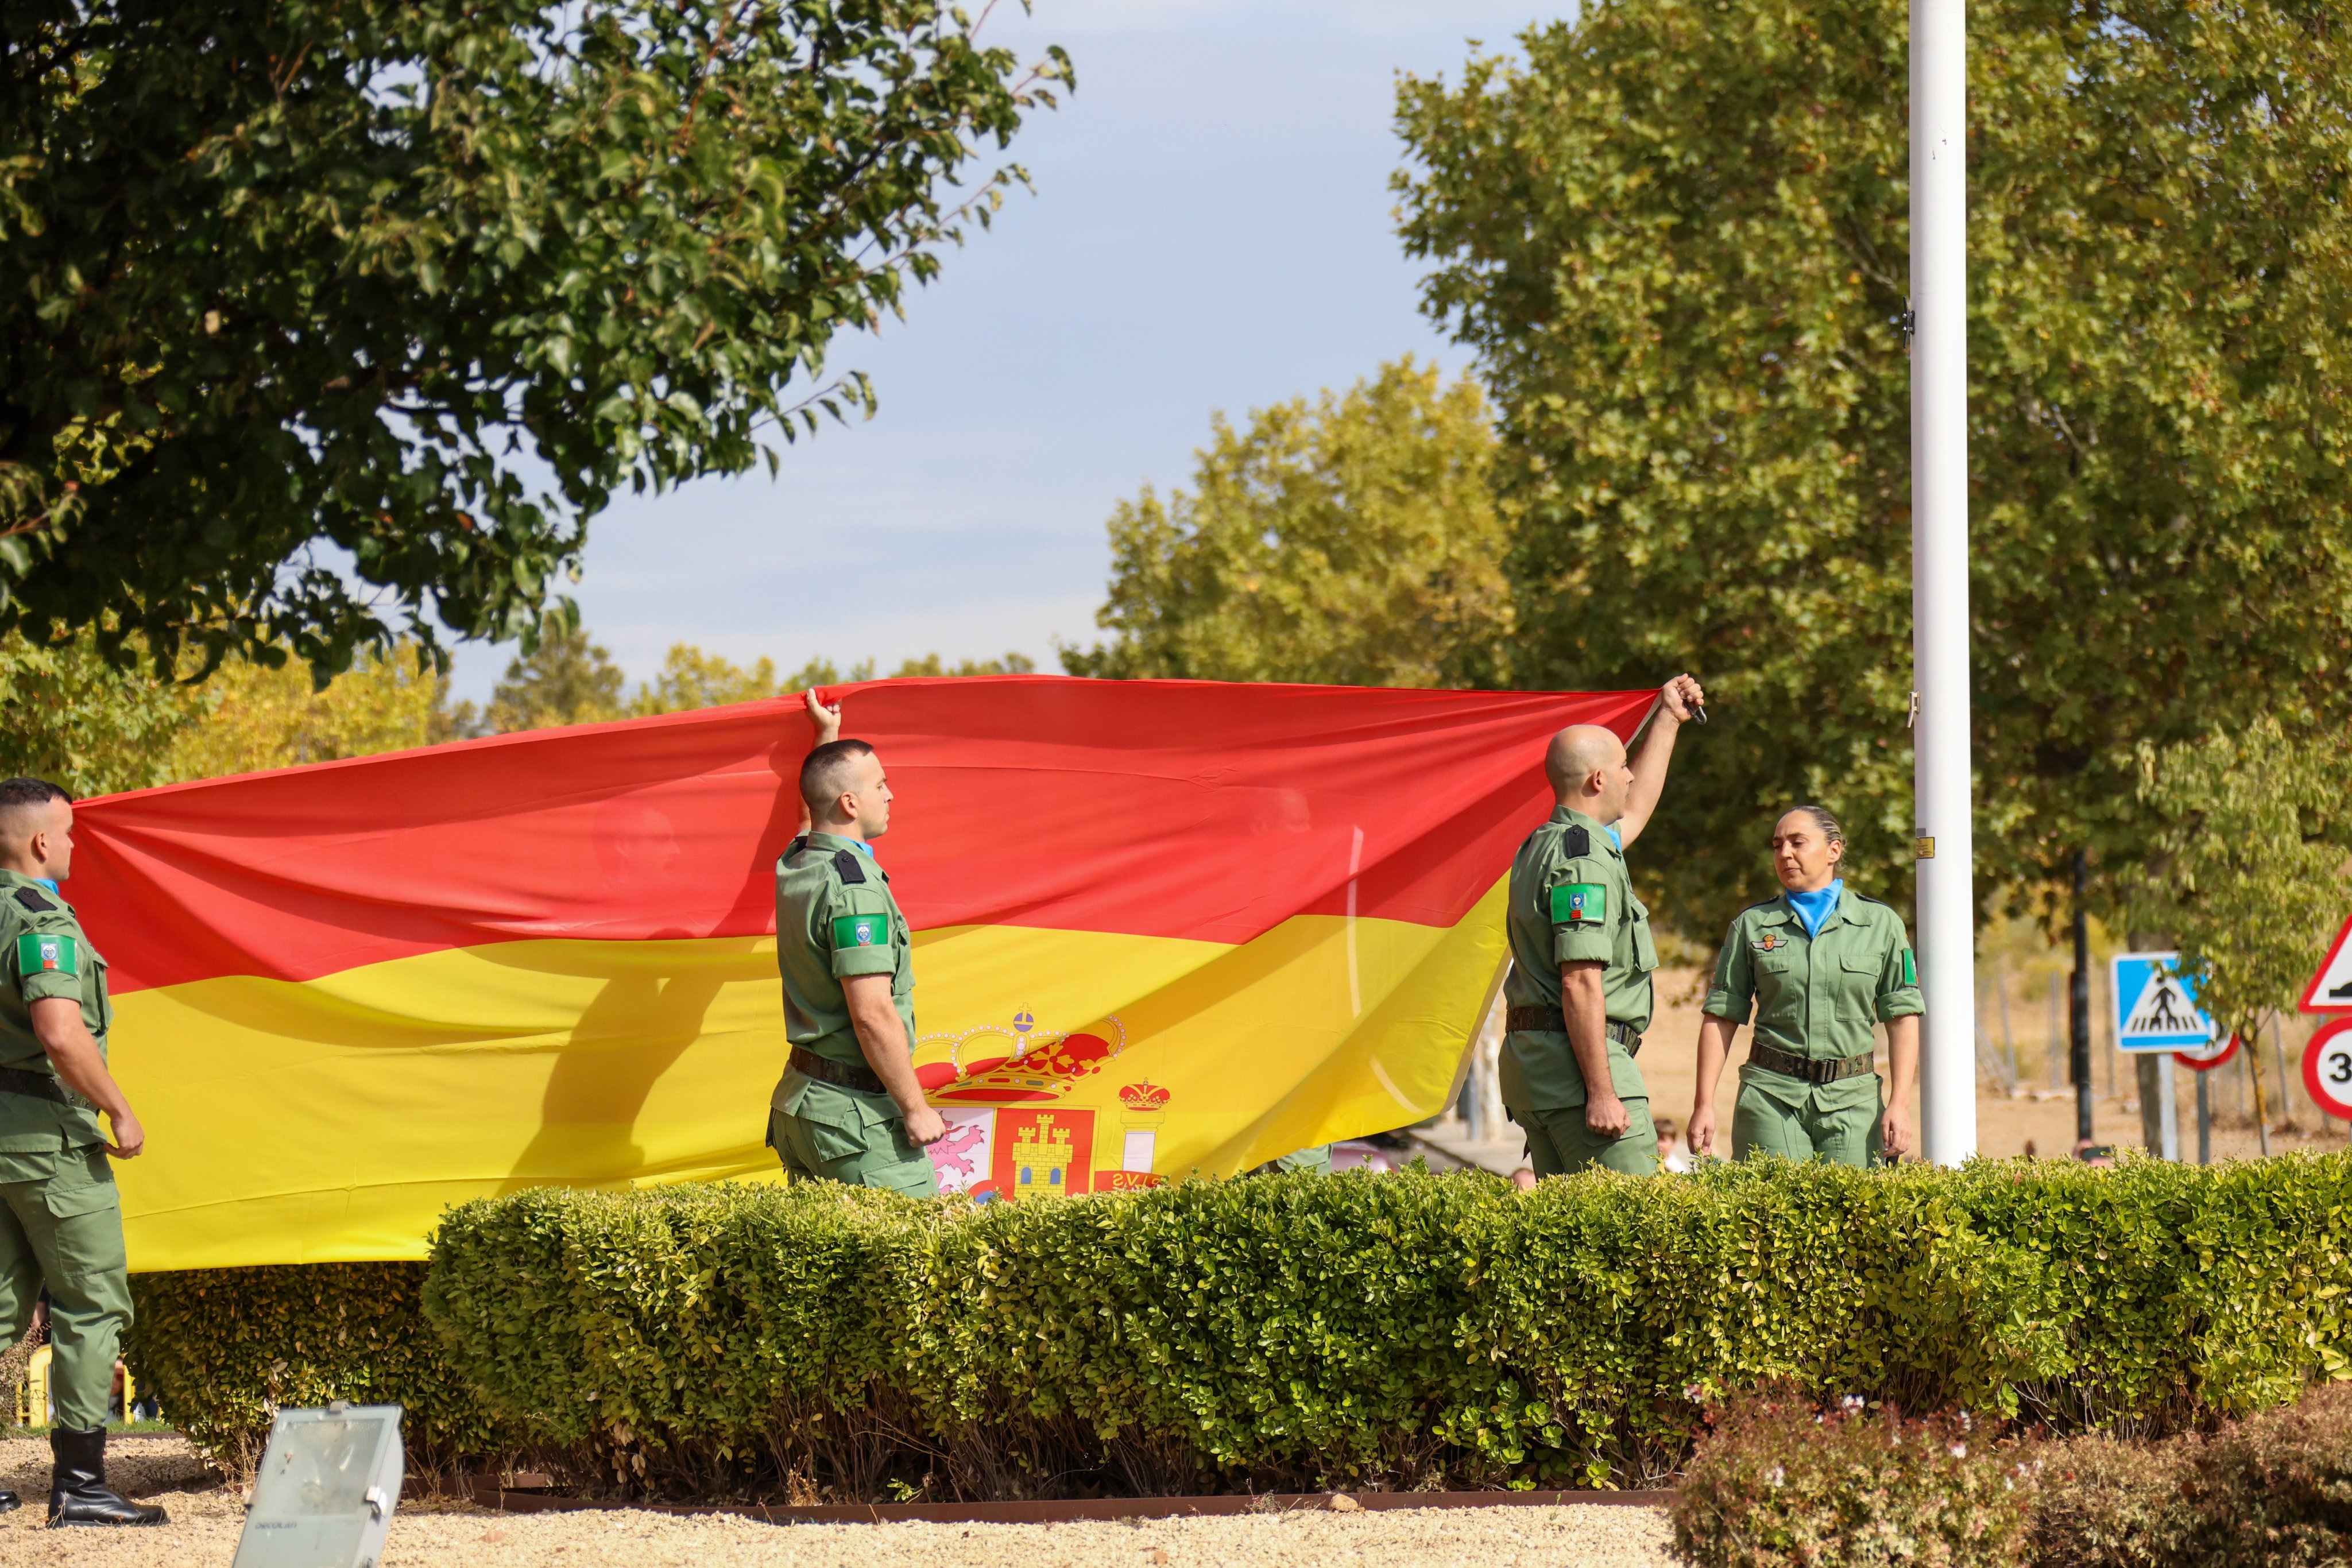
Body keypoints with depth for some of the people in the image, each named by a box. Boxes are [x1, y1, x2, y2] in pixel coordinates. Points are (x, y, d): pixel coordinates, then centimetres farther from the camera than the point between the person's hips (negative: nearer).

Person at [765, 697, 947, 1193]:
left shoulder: (794, 864, 9)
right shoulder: (854, 886, -18)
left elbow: (814, 820, 37)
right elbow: (873, 1014, -22)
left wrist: (827, 734, 46)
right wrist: (916, 1108, -16)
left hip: (797, 1099, 10)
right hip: (855, 1114, -10)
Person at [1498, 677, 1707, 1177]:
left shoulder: (1543, 846, 18)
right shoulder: (1584, 859, -14)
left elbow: (1633, 812, 39)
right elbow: (1581, 985, -20)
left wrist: (1668, 720, 45)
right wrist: (1601, 1093, -23)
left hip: (1530, 1061, 10)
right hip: (1576, 1061, -10)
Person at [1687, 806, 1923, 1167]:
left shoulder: (1881, 924, 7)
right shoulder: (1752, 925, 8)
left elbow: (1903, 1017, 4)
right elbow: (1720, 1018, 7)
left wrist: (1899, 1103, -5)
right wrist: (1704, 1105, 0)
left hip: (1852, 1100, 0)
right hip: (1771, 1095, 0)